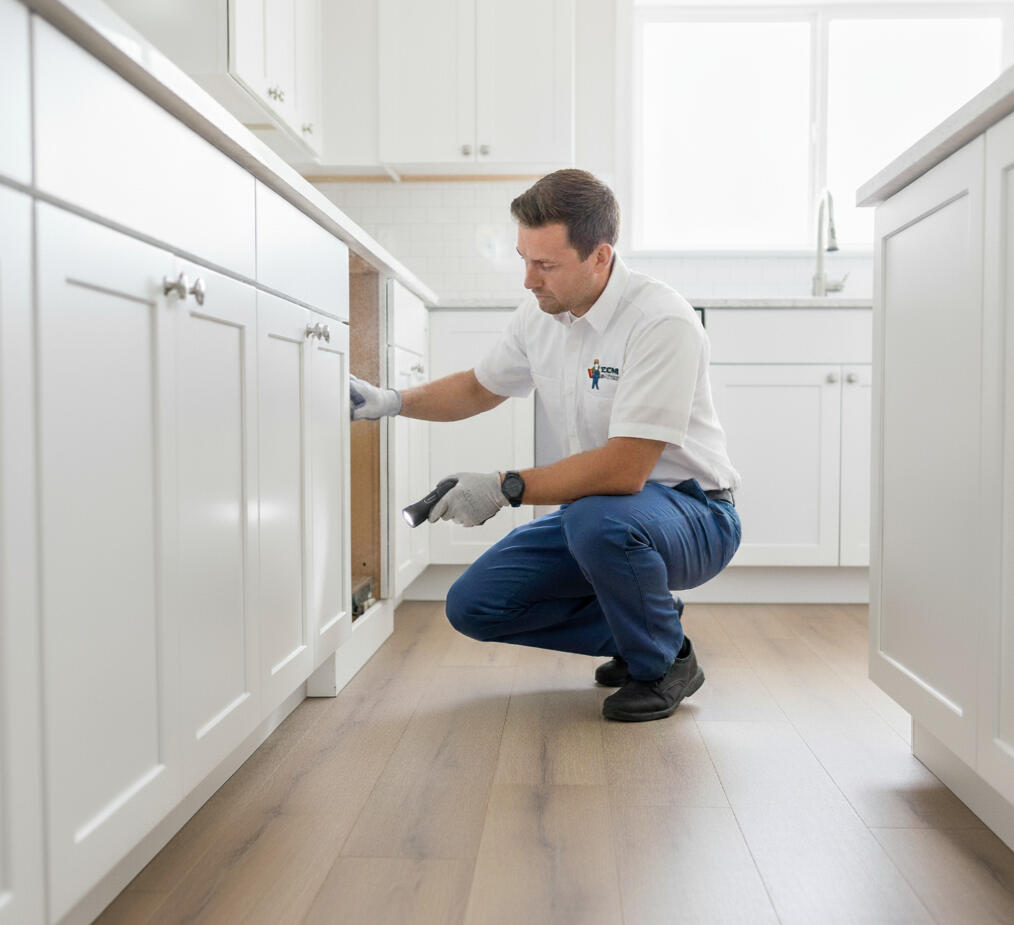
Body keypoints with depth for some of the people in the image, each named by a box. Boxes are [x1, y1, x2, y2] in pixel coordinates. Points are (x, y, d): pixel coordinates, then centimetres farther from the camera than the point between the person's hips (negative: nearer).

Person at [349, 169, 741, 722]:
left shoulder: (662, 322, -25)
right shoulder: (541, 314, -1)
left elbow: (624, 469, -31)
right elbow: (480, 388, 17)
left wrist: (505, 489, -26)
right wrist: (390, 402, 3)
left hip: (692, 514, -7)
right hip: (595, 511, 7)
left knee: (598, 518, -40)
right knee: (474, 604, -4)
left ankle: (665, 661, -9)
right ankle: (638, 625, 12)